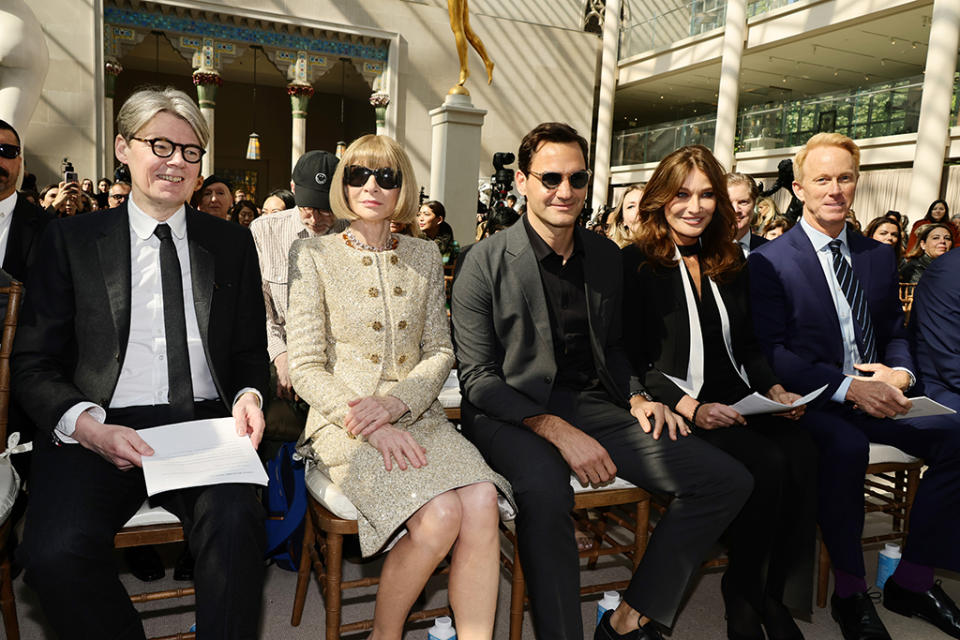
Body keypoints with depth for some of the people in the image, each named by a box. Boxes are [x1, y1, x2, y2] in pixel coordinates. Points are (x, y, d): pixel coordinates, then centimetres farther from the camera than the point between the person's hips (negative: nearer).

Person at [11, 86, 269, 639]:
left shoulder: (232, 244, 14)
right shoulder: (71, 239, 9)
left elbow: (251, 352, 17)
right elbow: (33, 363, 6)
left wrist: (248, 396, -6)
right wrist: (86, 425, -13)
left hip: (205, 426, 0)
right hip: (101, 432, 0)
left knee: (236, 524, -31)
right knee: (54, 552, -27)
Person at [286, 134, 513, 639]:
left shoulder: (425, 257, 12)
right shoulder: (313, 255, 2)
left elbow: (440, 352, 10)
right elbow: (306, 369, -3)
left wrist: (393, 403, -10)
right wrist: (370, 425, -17)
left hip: (415, 414, 3)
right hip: (344, 421, -3)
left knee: (482, 503, -26)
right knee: (439, 515, -27)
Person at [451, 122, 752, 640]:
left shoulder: (607, 258, 10)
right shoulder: (486, 262, -7)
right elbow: (477, 377, -10)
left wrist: (637, 398, 0)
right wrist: (557, 429, -20)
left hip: (591, 404, 6)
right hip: (511, 414, -5)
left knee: (727, 479, -7)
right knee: (545, 487, -40)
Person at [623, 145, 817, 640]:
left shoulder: (731, 264, 17)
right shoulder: (635, 264, -2)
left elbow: (747, 345, 20)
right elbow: (631, 359, -7)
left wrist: (774, 389, 1)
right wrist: (689, 408, -18)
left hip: (738, 402, 6)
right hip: (677, 405, -5)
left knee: (802, 455, -24)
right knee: (767, 465, -27)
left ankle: (777, 596, -6)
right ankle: (743, 599, -4)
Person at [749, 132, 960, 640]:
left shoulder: (880, 256, 14)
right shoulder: (770, 262, -4)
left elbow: (894, 333, 17)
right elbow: (771, 351, -11)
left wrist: (899, 373, -7)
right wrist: (847, 386, -21)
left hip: (875, 394, 6)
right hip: (810, 399, -5)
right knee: (846, 445, -34)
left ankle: (911, 580, 0)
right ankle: (849, 590, -12)